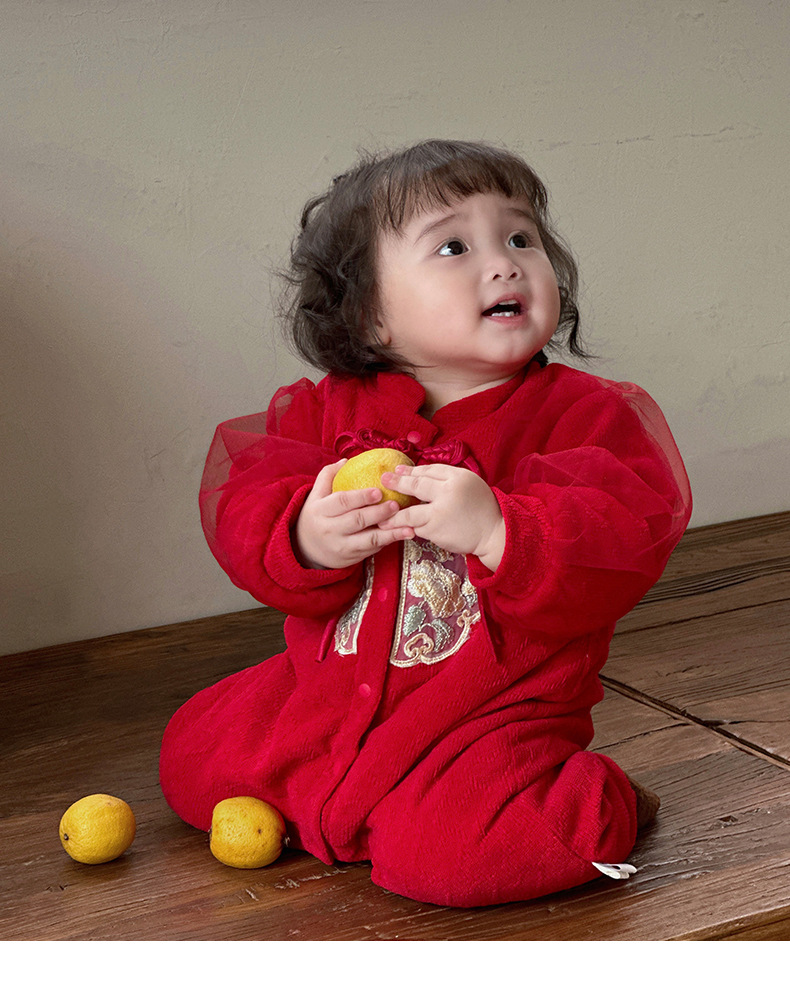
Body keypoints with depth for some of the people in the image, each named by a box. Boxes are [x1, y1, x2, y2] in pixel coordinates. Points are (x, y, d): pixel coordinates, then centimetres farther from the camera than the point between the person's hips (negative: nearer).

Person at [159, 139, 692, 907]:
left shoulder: (585, 414, -11)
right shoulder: (326, 411, -1)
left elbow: (630, 544, -23)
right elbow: (240, 509, -4)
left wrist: (496, 530, -37)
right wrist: (303, 537, -27)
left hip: (494, 714, -5)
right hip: (329, 695, 5)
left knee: (437, 855, -28)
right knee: (191, 764, 10)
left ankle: (597, 806, 2)